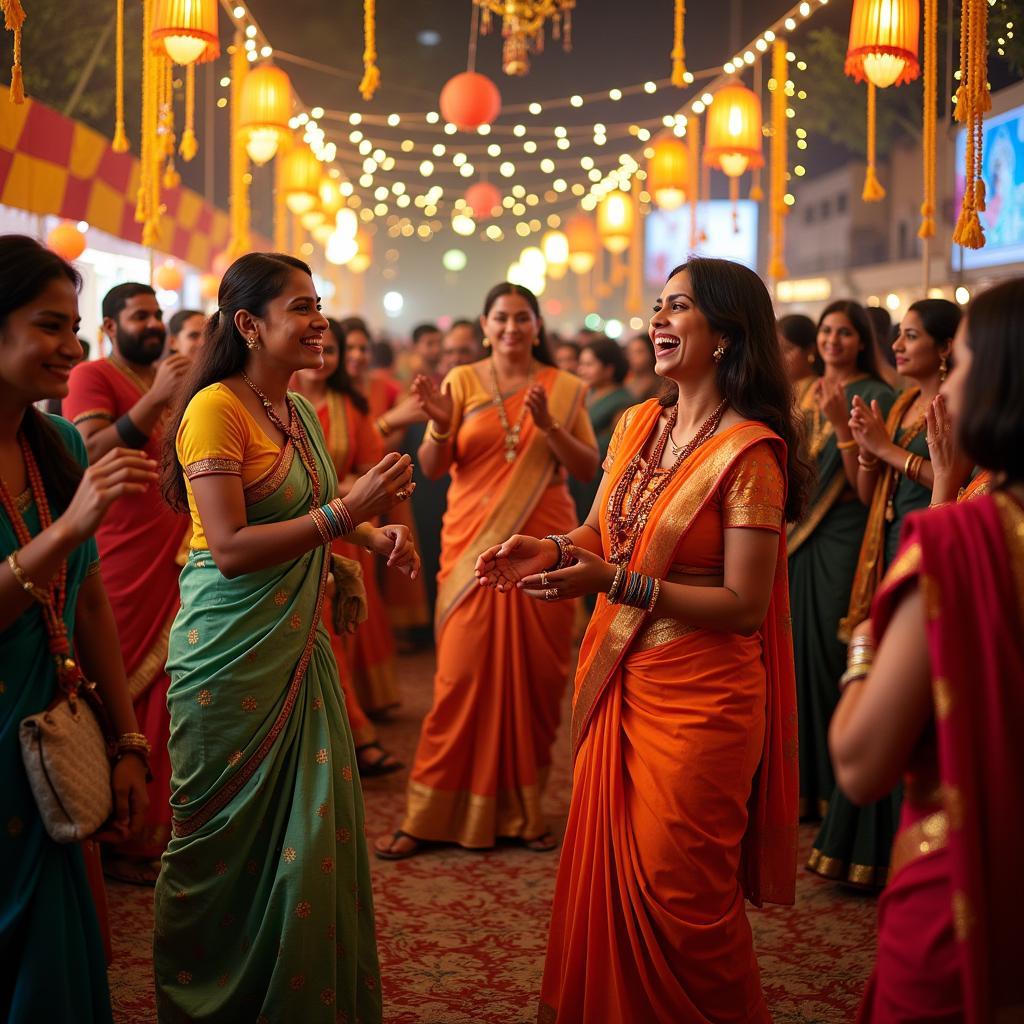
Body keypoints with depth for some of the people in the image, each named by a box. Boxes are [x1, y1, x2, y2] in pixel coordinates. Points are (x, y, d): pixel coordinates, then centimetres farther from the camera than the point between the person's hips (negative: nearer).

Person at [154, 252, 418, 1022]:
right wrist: (347, 512, -26)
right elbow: (231, 548, -21)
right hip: (233, 657, -7)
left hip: (298, 645, 8)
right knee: (229, 848, 6)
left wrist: (373, 532, 6)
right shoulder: (216, 409, -14)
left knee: (313, 836, 11)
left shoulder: (301, 411, 11)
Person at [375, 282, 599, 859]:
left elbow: (588, 469, 1)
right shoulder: (463, 381, 5)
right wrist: (441, 424, -19)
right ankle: (431, 814, 6)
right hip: (473, 545, -1)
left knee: (535, 677, 3)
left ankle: (522, 808, 17)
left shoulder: (565, 389, 7)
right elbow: (432, 468, 1)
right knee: (462, 675, -3)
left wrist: (549, 425, -15)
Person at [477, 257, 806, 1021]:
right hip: (614, 681, 7)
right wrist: (553, 552, -4)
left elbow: (745, 606, -18)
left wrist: (619, 584, -24)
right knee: (604, 873, 17)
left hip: (696, 696, -7)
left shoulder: (748, 451, -15)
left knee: (675, 892, 4)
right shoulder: (638, 425, 5)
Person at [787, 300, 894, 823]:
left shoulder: (874, 396, -6)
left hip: (843, 539, -7)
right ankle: (804, 783, 20)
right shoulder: (810, 394, 14)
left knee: (832, 658, -5)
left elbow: (863, 481, -14)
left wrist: (841, 424, -24)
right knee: (799, 654, 9)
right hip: (800, 535, 7)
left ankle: (838, 787, 7)